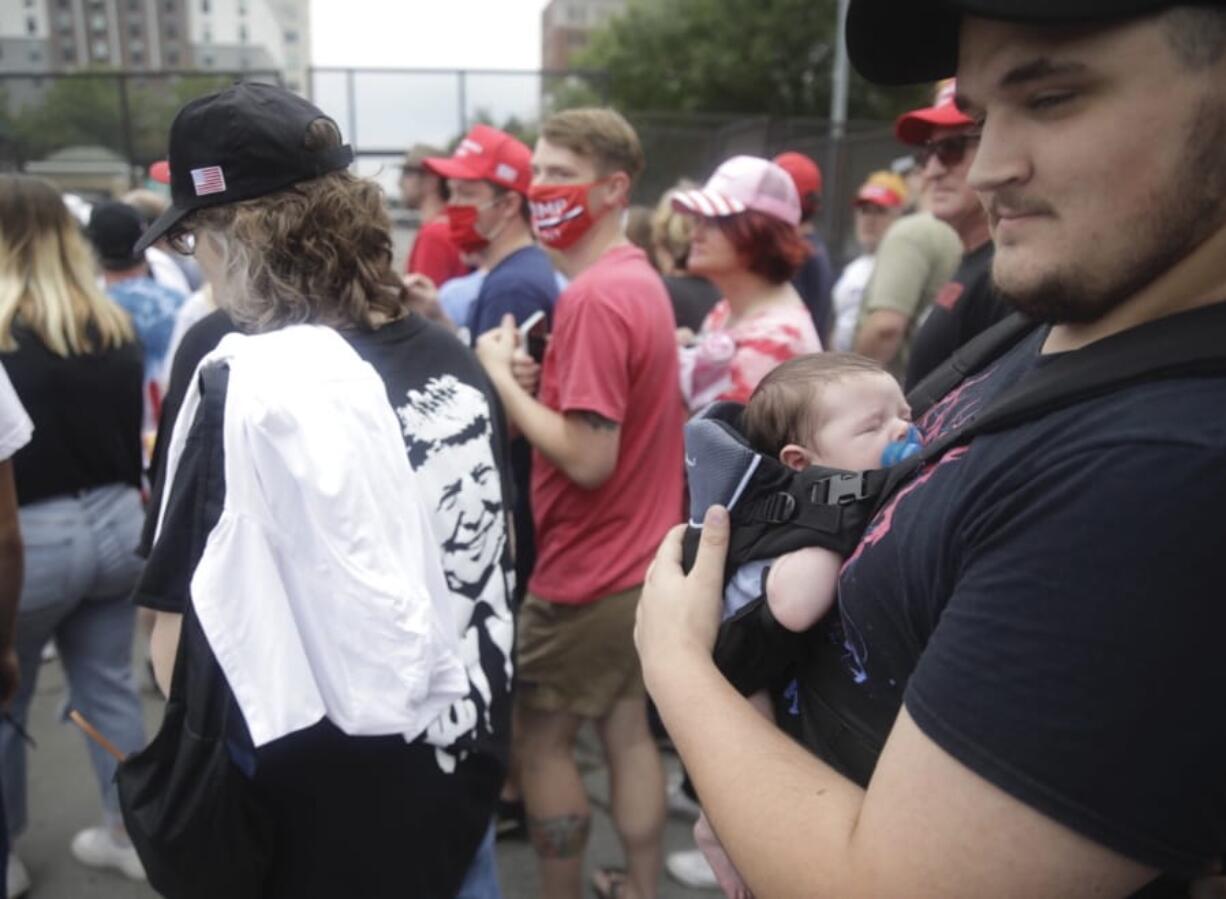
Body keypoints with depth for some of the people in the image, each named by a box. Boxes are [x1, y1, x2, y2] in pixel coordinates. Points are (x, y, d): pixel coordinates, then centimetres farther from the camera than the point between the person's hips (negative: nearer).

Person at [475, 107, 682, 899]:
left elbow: (587, 457, -26)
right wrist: (542, 377, -2)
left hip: (588, 570, -9)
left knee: (540, 740, 9)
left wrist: (503, 376, -16)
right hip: (640, 560, 9)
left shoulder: (592, 295, -22)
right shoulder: (640, 277, 8)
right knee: (628, 731, 18)